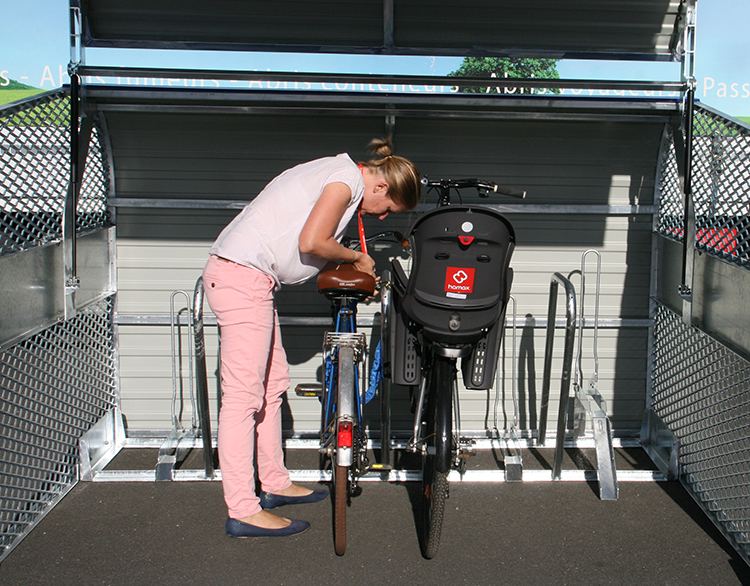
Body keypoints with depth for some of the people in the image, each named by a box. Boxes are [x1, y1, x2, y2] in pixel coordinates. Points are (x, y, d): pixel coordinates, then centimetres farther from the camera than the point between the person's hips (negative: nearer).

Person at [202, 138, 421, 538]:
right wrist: (356, 259, -1)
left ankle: (275, 484, 26)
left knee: (273, 383, 15)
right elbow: (312, 242, -18)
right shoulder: (348, 178, -9)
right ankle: (243, 511, -5)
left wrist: (355, 268, 10)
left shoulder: (334, 173, 21)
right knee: (243, 393, -9)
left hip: (239, 274, 11)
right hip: (242, 277, -11)